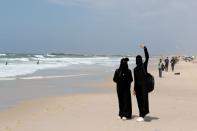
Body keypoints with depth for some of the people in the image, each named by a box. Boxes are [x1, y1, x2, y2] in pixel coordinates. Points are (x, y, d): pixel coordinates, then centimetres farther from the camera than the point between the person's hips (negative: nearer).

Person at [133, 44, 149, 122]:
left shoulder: (144, 66, 2)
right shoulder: (135, 69, 12)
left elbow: (147, 57, -13)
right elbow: (135, 80, 13)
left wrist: (145, 48, -22)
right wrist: (134, 89, 12)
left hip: (144, 85, -5)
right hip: (138, 86, 5)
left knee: (143, 100, -8)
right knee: (139, 101, 8)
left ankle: (142, 116, -9)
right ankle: (143, 113, 22)